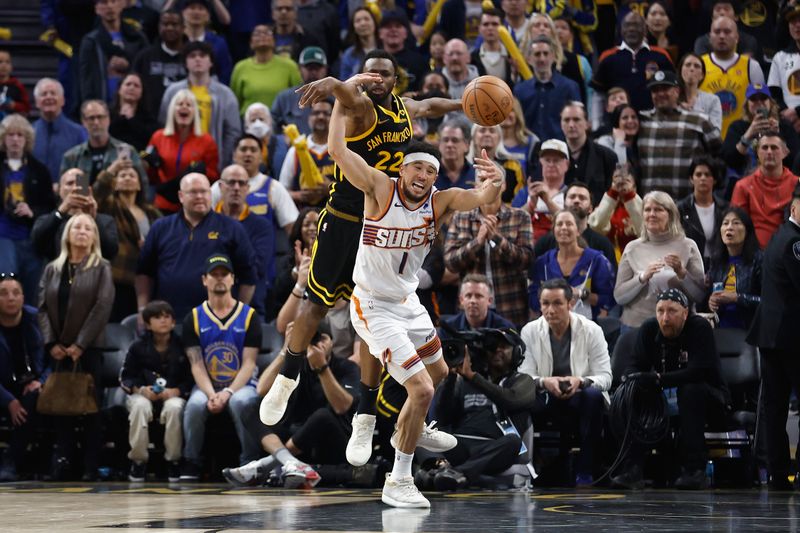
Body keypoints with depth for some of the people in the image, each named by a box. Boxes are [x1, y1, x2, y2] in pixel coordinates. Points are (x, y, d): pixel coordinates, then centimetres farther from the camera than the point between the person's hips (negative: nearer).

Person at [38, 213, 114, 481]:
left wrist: (80, 344, -13)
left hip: (89, 348, -3)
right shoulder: (52, 269, 13)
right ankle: (61, 461, -1)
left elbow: (102, 307, -7)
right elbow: (43, 307, 7)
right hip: (60, 349, 3)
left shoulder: (102, 268, 3)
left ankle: (91, 466, -4)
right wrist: (51, 343, -6)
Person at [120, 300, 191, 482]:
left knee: (174, 407, -37)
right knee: (140, 406, -35)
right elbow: (125, 378, 6)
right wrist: (141, 389, -13)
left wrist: (175, 391, -19)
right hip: (143, 394, 1)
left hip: (173, 395, -1)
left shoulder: (181, 347, -1)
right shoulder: (138, 348, 4)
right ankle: (138, 461, -22)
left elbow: (191, 380, -2)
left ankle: (173, 461, -19)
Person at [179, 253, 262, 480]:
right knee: (195, 404, -32)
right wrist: (211, 394, -19)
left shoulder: (249, 316, 1)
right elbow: (197, 365, -1)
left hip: (241, 384, -1)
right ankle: (190, 465, -16)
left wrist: (228, 393, -20)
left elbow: (248, 364, -4)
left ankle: (249, 463, -22)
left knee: (241, 402, -36)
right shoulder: (194, 318, 6)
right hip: (206, 386, 1)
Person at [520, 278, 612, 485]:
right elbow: (524, 376, -6)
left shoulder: (591, 330, -4)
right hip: (546, 401, 1)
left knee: (594, 395, -36)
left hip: (581, 398, -1)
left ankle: (585, 474, -31)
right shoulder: (530, 332, 0)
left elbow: (605, 377, -8)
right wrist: (544, 382, -28)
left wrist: (581, 381, -30)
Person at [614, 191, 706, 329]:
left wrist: (682, 273, -17)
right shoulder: (632, 248, 3)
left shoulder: (687, 246, 1)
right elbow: (619, 296, 0)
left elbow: (701, 295, -1)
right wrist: (642, 277, -15)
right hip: (636, 325, 1)